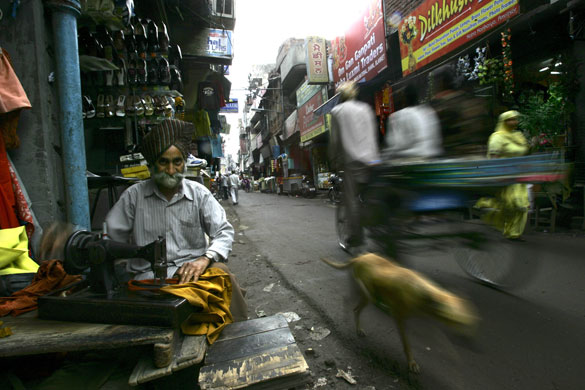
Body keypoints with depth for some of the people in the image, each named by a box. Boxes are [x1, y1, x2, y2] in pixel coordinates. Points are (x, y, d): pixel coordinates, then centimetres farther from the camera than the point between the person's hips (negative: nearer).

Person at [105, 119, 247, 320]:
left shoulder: (199, 193, 5)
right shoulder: (134, 195, 6)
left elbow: (224, 231, -4)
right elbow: (110, 236, 9)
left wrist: (205, 259, -20)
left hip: (193, 268, 1)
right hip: (149, 274, 0)